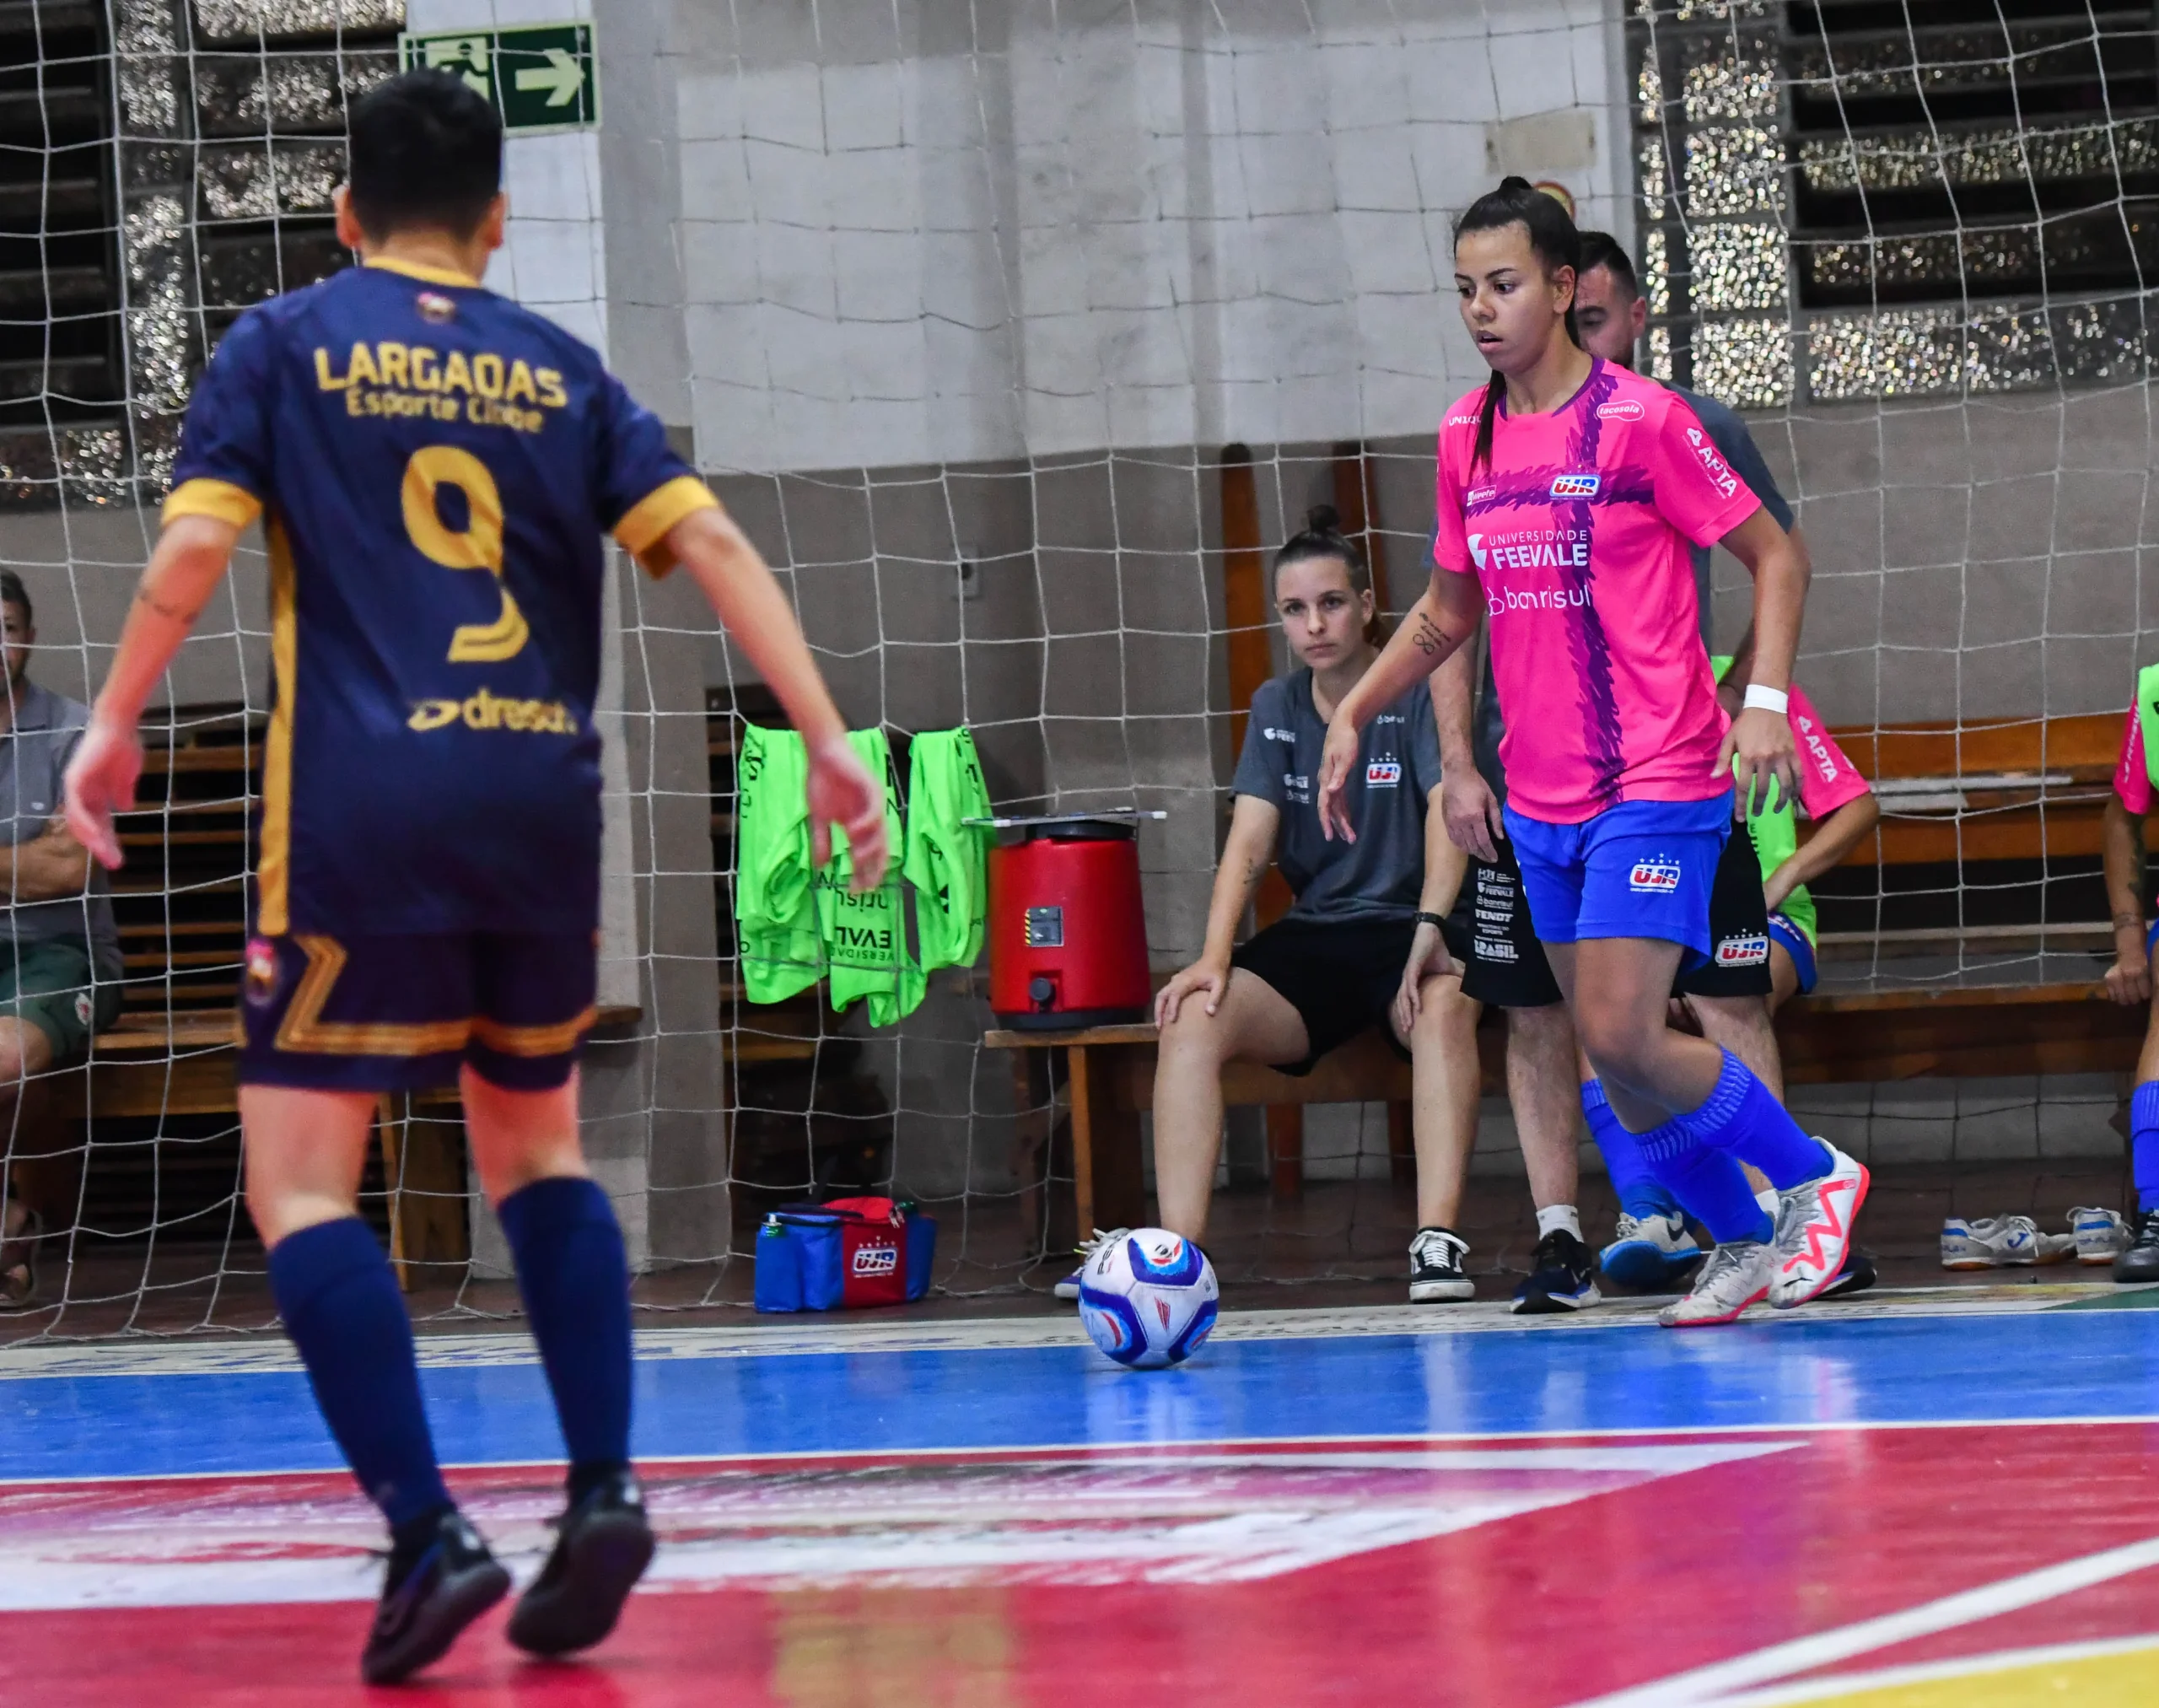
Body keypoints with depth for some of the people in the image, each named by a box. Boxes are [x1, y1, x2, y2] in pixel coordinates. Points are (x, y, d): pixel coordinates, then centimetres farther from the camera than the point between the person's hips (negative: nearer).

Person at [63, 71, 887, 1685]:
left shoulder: (283, 345, 7)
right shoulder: (561, 372, 13)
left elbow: (195, 542, -5)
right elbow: (709, 543, 4)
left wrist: (114, 725, 4)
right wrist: (827, 738, 3)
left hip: (362, 817, -4)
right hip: (545, 798, 4)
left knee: (301, 1177, 0)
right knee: (535, 1142, 21)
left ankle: (428, 1532, -14)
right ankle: (605, 1491, 7)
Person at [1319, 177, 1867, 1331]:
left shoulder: (1640, 419, -9)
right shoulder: (1466, 439, 9)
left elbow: (1775, 558, -4)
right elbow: (1448, 610, 23)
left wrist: (1764, 699, -17)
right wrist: (1351, 715, 14)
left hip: (1655, 784, -6)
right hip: (1540, 800, 7)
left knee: (1622, 1038, -16)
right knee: (1609, 1061, 7)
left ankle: (1816, 1177, 4)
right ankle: (1743, 1240, 24)